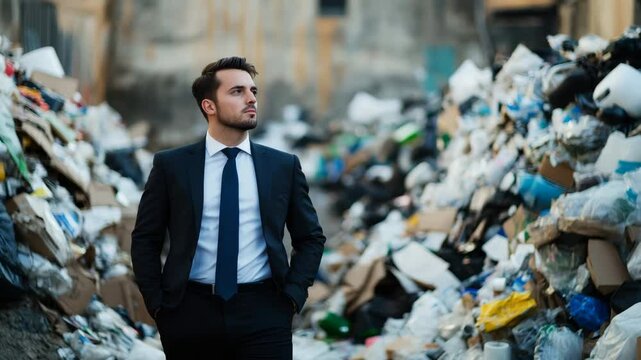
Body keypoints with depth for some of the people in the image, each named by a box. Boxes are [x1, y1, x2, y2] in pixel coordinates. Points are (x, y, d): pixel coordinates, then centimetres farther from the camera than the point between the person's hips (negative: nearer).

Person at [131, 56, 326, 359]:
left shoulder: (283, 165, 7)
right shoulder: (171, 165, 3)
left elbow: (310, 238, 13)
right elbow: (145, 239, 7)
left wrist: (292, 296, 1)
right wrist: (157, 303, -1)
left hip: (263, 312, 0)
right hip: (190, 312, 0)